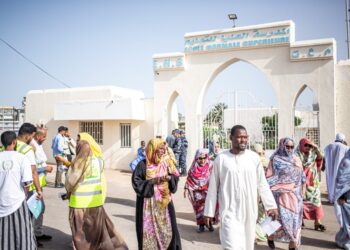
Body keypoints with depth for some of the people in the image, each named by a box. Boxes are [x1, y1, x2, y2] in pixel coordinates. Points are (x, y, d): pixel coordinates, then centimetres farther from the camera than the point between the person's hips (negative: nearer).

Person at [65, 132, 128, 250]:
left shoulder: (80, 161, -19)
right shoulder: (99, 159, 0)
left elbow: (71, 180, -10)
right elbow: (102, 179, 6)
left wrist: (69, 191, 10)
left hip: (80, 200, -6)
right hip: (97, 199, 6)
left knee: (81, 229, 11)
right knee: (97, 226, 19)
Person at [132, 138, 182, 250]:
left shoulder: (167, 163, 3)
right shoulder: (143, 165, -8)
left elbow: (175, 177, 5)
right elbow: (136, 182, -11)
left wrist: (169, 178, -16)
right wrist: (152, 181, -18)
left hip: (164, 202, 3)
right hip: (148, 203, -3)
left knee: (167, 230, 5)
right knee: (149, 231, 4)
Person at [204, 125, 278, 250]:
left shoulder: (254, 157, 0)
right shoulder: (221, 158, -5)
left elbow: (262, 184, 7)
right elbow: (213, 187, 1)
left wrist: (271, 205, 5)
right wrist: (209, 211, 2)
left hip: (249, 210, 3)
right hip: (229, 211, -3)